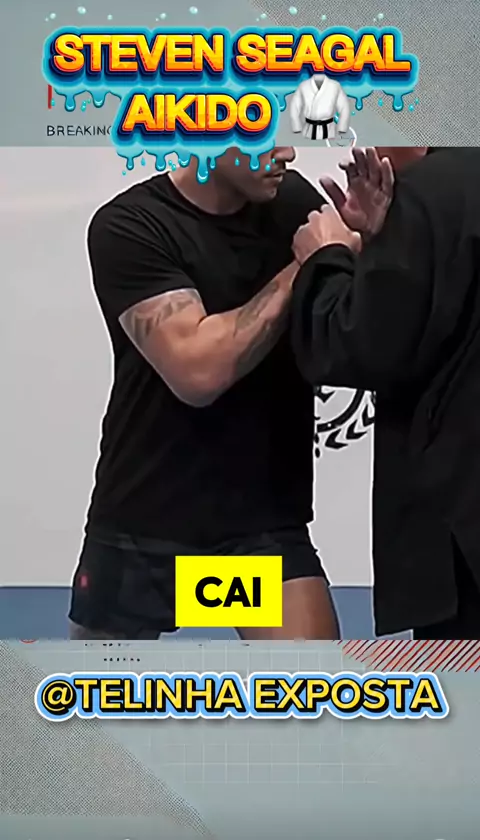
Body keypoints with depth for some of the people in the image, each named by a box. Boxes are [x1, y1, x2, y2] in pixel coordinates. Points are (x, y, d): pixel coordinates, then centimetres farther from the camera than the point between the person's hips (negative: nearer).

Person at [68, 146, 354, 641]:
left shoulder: (294, 201, -2)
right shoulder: (128, 226, -14)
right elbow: (198, 372, -25)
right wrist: (303, 269, -20)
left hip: (267, 517, 3)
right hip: (145, 520, -2)